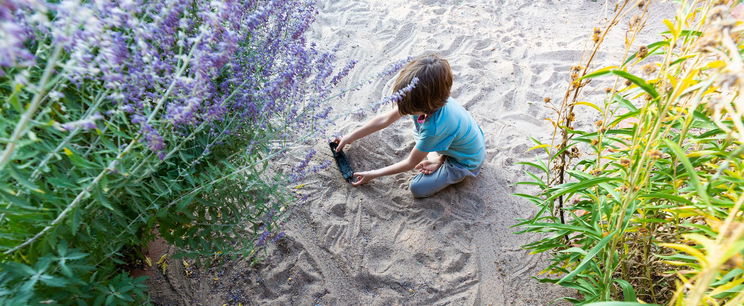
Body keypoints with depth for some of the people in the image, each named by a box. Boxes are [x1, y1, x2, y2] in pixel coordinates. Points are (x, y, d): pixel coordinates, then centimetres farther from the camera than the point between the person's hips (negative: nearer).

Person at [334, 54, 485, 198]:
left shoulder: (434, 128, -42)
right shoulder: (431, 100, -22)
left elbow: (410, 163, -25)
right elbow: (386, 118, -10)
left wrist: (373, 174, -16)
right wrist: (350, 137, -6)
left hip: (466, 162, -7)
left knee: (418, 188, -10)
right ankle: (441, 155, 5)